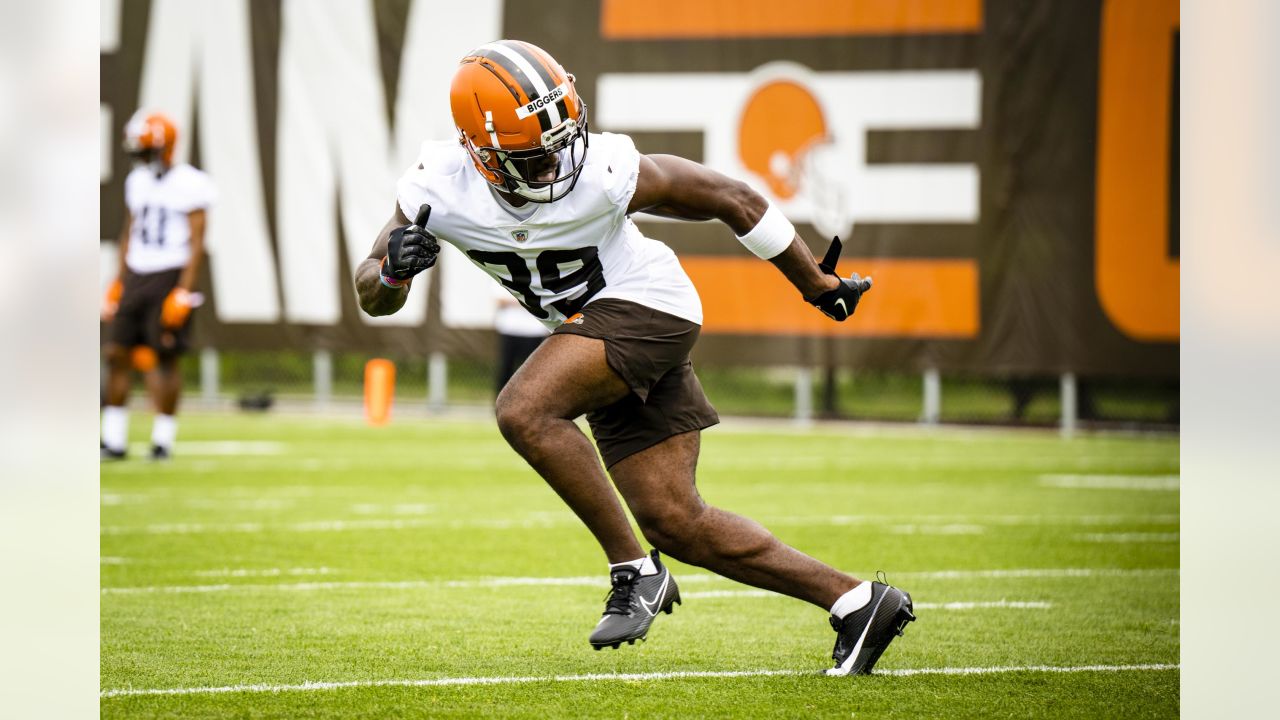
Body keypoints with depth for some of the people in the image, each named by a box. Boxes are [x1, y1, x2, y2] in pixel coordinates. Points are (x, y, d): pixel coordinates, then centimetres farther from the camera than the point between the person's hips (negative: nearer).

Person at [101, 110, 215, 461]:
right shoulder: (137, 182, 12)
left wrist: (185, 290, -17)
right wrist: (118, 282, 18)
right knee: (117, 352, 2)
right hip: (136, 276, 7)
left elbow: (196, 241, -11)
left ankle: (163, 440, 5)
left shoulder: (190, 185, -9)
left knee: (165, 358, -4)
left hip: (170, 275, -7)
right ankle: (114, 440, 7)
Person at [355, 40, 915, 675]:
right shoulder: (437, 188, -15)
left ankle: (633, 571, -14)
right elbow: (371, 297, -2)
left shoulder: (603, 173, -26)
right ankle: (858, 603, 12)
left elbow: (731, 200, -12)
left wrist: (816, 283, -1)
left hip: (645, 308, -7)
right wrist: (394, 269, -28)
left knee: (524, 411, -28)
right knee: (673, 522, 5)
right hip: (595, 330, 7)